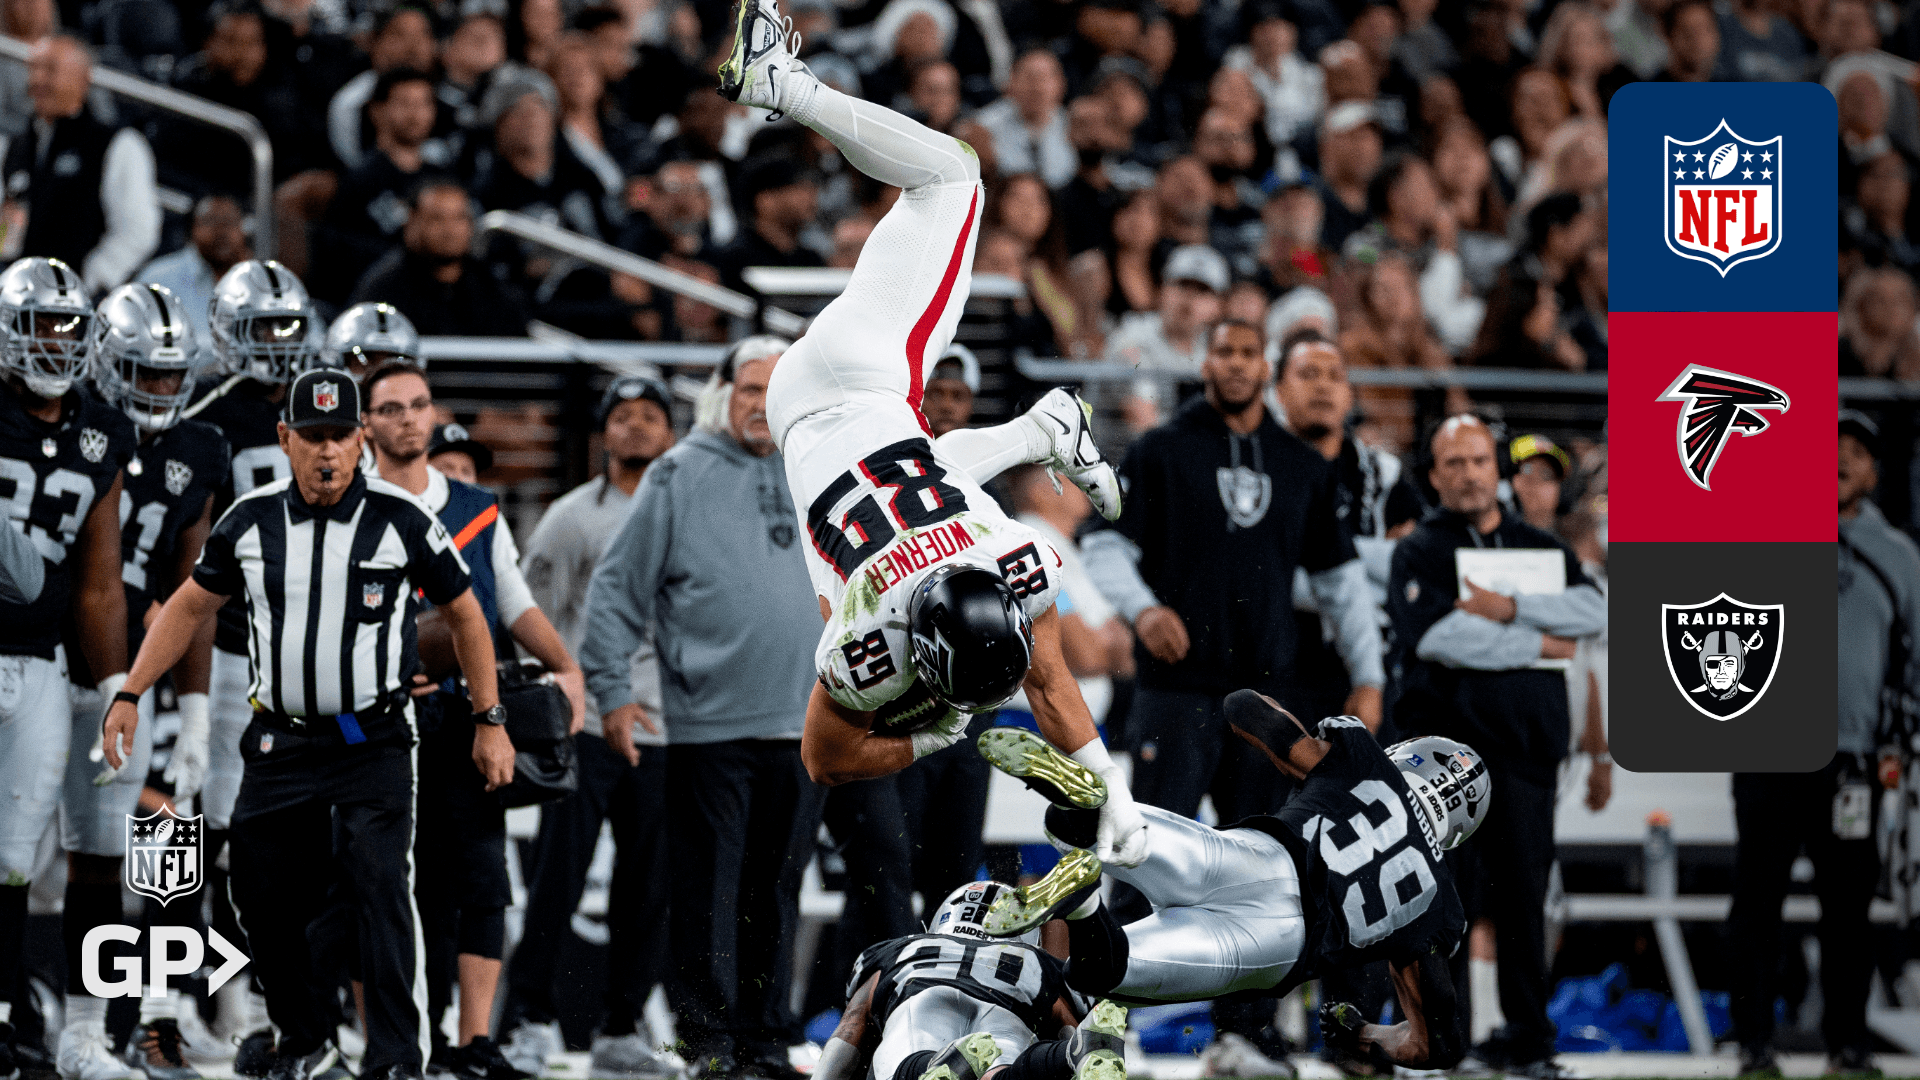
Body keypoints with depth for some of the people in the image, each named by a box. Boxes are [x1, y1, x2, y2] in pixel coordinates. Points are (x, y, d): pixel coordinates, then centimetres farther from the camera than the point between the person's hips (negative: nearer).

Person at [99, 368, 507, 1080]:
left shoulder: (401, 520, -5)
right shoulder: (251, 521, 2)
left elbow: (463, 612, 6)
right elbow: (191, 606, 14)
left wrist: (490, 722, 5)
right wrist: (129, 695, 7)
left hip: (373, 746, -3)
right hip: (281, 747, 3)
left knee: (381, 889, -16)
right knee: (264, 900, 5)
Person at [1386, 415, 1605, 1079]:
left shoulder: (1541, 549, 17)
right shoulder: (1419, 551, 5)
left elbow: (1593, 612, -1)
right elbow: (1435, 635, -13)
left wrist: (1508, 608, -12)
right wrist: (1535, 642, -8)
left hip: (1525, 748, 3)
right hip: (1445, 743, -3)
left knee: (1524, 893, 4)